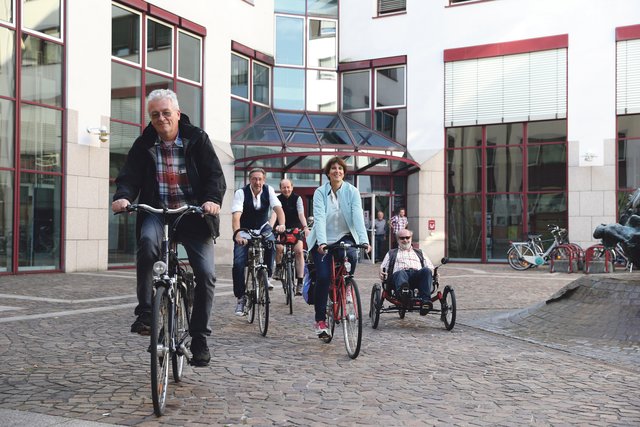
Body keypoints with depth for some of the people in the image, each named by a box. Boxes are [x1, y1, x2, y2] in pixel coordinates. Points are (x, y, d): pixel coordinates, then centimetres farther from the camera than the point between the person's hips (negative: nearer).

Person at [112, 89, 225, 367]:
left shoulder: (198, 140, 1)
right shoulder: (144, 145, 5)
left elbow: (215, 174, -6)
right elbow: (129, 176, -3)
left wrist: (213, 199, -27)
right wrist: (123, 197, -27)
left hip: (193, 214, 0)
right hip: (157, 212, 0)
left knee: (206, 274, -12)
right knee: (147, 242, -35)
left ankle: (199, 338, 5)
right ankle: (144, 312, -22)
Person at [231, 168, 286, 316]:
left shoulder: (269, 190, -12)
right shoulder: (241, 193, -19)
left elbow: (278, 208, -24)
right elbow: (236, 215, -31)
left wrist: (281, 225, -45)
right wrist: (237, 234, -49)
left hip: (262, 228, 1)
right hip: (245, 230, -1)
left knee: (271, 241, -33)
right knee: (238, 263, -15)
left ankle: (266, 276, -13)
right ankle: (240, 298, 0)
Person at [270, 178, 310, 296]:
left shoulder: (297, 198, -7)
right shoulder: (278, 199, -5)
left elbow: (301, 214, -19)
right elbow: (274, 214, -20)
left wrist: (305, 227, -37)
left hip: (295, 228, 0)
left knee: (299, 250, -20)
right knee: (279, 247, -28)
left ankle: (300, 282, -16)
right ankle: (279, 267, 3)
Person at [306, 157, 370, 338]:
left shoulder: (352, 191, -7)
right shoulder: (320, 192, -9)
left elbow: (358, 216, -18)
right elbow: (319, 218, -20)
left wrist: (364, 241, -32)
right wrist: (322, 242, -35)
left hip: (344, 237, 1)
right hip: (323, 240, 0)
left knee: (352, 256, -32)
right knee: (323, 277, -11)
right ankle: (320, 320, 4)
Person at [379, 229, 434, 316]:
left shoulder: (419, 253, 38)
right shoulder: (391, 253, 35)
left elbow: (430, 267, 27)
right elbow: (383, 268, 22)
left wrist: (434, 273, 2)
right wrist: (382, 274, -3)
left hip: (417, 274, 2)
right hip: (399, 273, -1)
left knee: (426, 270, -34)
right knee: (400, 273, -39)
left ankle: (425, 301, -51)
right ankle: (402, 289, -74)